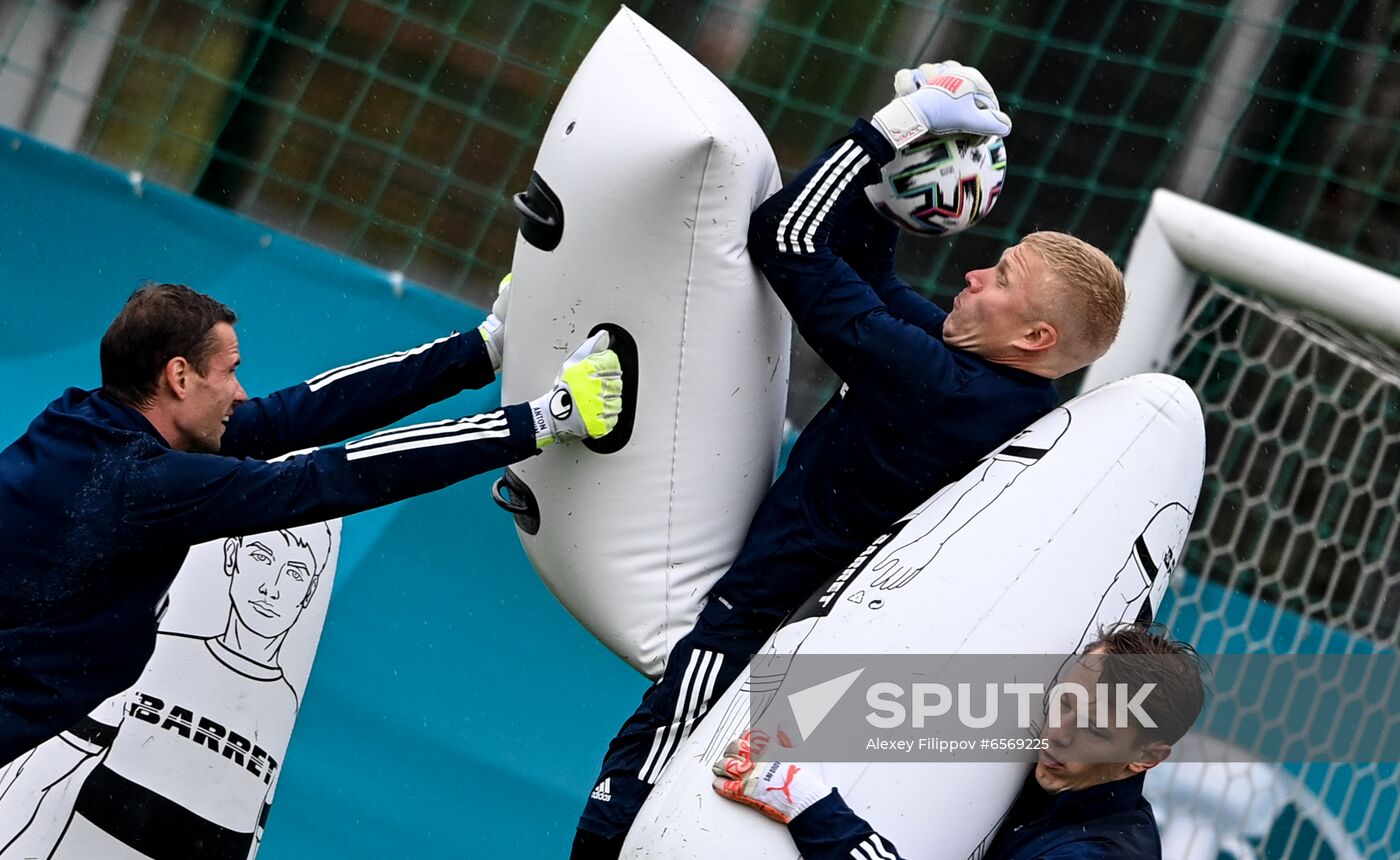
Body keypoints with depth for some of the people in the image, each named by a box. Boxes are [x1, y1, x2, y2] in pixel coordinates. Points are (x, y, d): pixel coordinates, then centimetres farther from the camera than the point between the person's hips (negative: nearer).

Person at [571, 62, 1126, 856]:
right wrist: (901, 162, 0)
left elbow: (787, 239, -22)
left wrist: (899, 124, -16)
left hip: (759, 627, -10)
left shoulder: (933, 383, -27)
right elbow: (866, 268, 12)